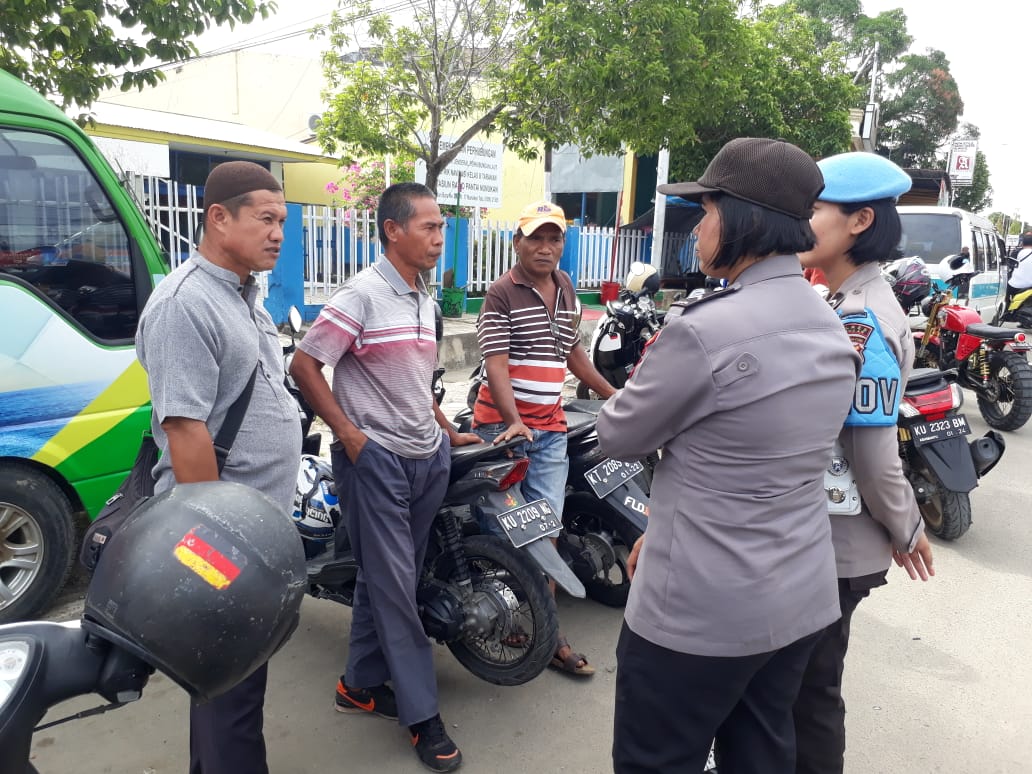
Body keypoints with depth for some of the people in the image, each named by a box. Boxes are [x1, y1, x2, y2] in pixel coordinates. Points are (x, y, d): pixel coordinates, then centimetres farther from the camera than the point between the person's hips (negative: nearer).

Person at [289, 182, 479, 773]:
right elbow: (305, 365, -13)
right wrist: (350, 436, -15)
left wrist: (448, 432, 18)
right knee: (396, 586, 1)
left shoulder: (426, 301, 12)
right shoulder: (363, 294, -12)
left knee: (384, 578, 16)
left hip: (428, 457, 8)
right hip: (377, 458, -7)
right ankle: (423, 715, 12)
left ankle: (363, 683, 32)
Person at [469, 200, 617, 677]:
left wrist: (611, 393, 26)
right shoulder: (501, 294, -8)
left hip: (550, 427, 5)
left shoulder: (566, 287, 13)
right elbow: (496, 365, -16)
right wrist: (514, 423, -28)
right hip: (502, 426, -5)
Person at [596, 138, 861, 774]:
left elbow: (620, 437, -10)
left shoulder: (703, 329, -24)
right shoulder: (833, 329, 4)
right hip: (803, 602, 8)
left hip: (698, 613, -8)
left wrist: (650, 378, 8)